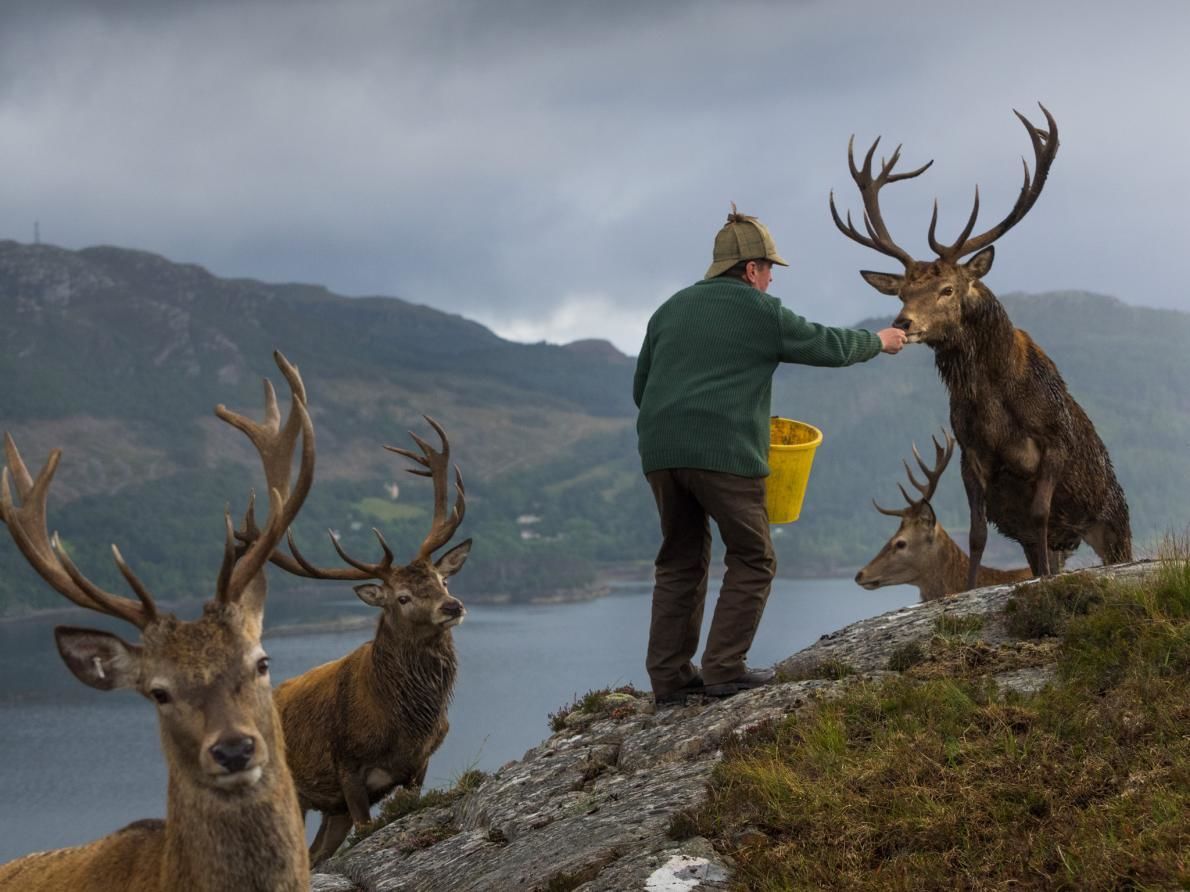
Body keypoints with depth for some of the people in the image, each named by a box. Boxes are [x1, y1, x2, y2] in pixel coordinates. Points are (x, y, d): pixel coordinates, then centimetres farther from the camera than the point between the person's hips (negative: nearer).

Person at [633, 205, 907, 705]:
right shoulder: (762, 313, 2)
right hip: (726, 454, -6)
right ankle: (724, 669, -1)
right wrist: (878, 341, 30)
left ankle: (669, 678, 11)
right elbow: (829, 346, 12)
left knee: (681, 562, 14)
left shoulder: (671, 310, 19)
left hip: (662, 452, 6)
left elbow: (641, 389, 21)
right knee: (752, 561, 6)